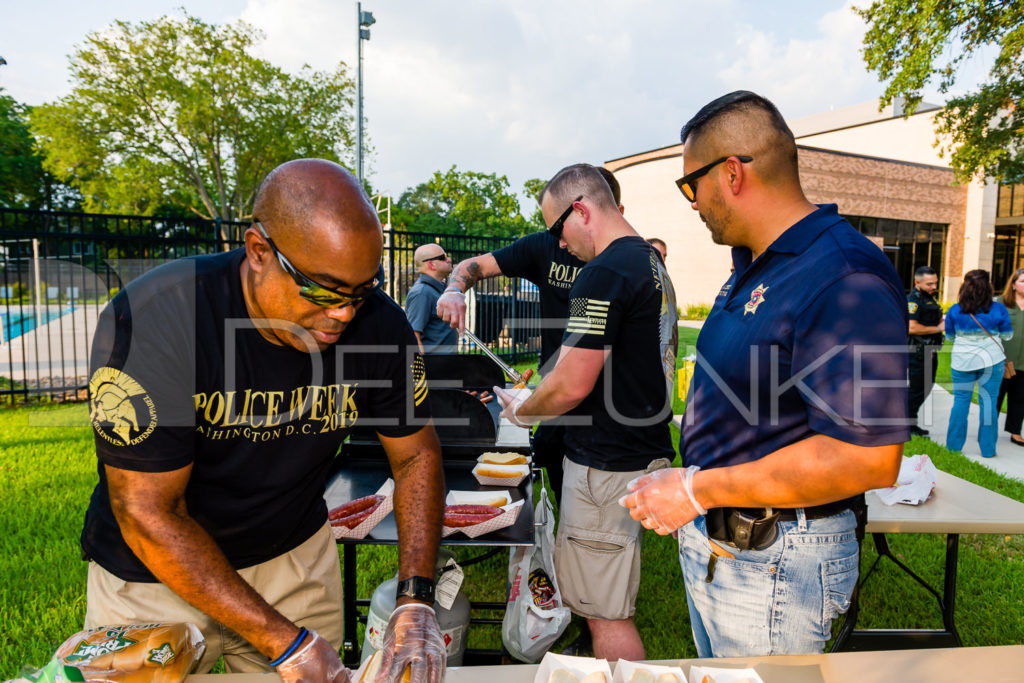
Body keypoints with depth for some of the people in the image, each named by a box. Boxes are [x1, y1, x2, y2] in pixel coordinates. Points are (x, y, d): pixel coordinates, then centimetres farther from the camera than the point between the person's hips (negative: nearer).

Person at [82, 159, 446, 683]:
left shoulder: (378, 323, -18)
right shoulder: (150, 322, -29)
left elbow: (417, 454, -8)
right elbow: (150, 516, -25)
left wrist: (415, 601, -19)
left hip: (294, 556, 3)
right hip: (152, 576, -2)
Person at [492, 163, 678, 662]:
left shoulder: (604, 274, -20)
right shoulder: (652, 262, 12)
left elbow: (572, 385, -22)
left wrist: (520, 412, -1)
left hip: (607, 469, -10)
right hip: (649, 451, 10)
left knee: (606, 615, 5)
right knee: (613, 605, 24)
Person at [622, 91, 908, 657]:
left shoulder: (845, 278, -24)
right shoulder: (752, 266, 8)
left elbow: (869, 458, -29)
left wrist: (698, 488, -25)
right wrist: (682, 479, 12)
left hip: (774, 563, -9)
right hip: (710, 542, 9)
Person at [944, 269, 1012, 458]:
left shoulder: (954, 311, -7)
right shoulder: (998, 309, -8)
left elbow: (950, 336, 5)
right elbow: (1007, 335, 5)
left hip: (962, 362, 1)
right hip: (991, 361, 0)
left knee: (960, 401, 8)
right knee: (988, 402, 6)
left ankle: (953, 445, 12)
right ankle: (987, 449, 11)